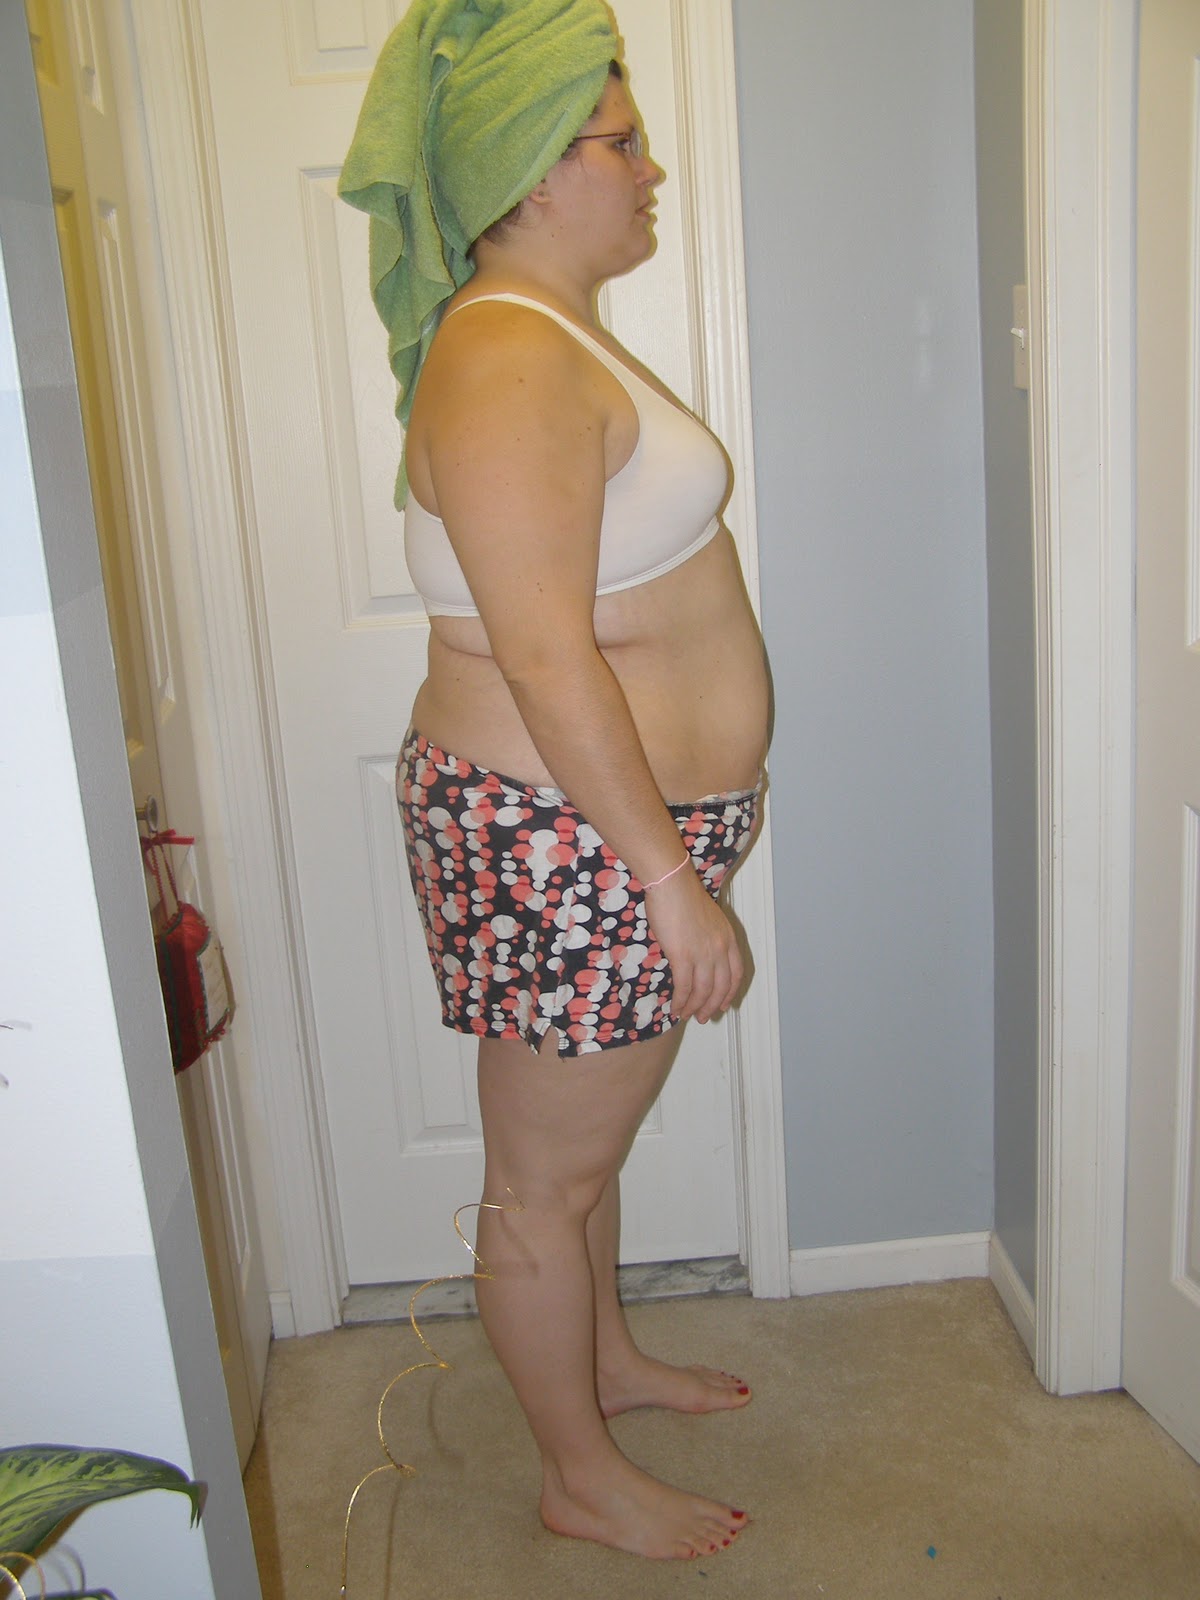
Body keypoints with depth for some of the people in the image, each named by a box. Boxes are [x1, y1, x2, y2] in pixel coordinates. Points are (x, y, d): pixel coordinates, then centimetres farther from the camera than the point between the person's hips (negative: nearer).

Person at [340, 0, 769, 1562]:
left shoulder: (553, 333, 14)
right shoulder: (508, 362, -20)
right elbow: (547, 660, -26)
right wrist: (675, 880, -22)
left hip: (615, 825, 10)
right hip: (563, 844, -10)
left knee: (586, 1138, 26)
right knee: (545, 1181, 8)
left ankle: (608, 1357, 47)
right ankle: (583, 1476, 28)